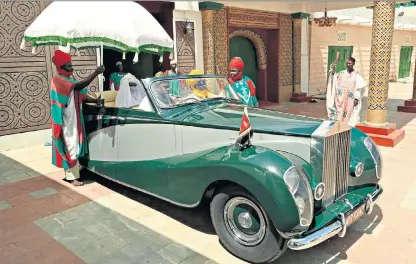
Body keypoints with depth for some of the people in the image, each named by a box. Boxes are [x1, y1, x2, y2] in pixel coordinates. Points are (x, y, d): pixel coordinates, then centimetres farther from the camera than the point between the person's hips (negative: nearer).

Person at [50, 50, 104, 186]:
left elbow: (82, 95, 8)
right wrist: (96, 72, -31)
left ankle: (70, 172, 27)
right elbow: (80, 86, -29)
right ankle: (72, 176, 1)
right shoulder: (58, 80, -16)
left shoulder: (70, 80, 13)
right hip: (66, 121, -9)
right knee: (70, 146, -6)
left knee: (73, 145, 15)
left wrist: (96, 100, -9)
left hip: (74, 119, 9)